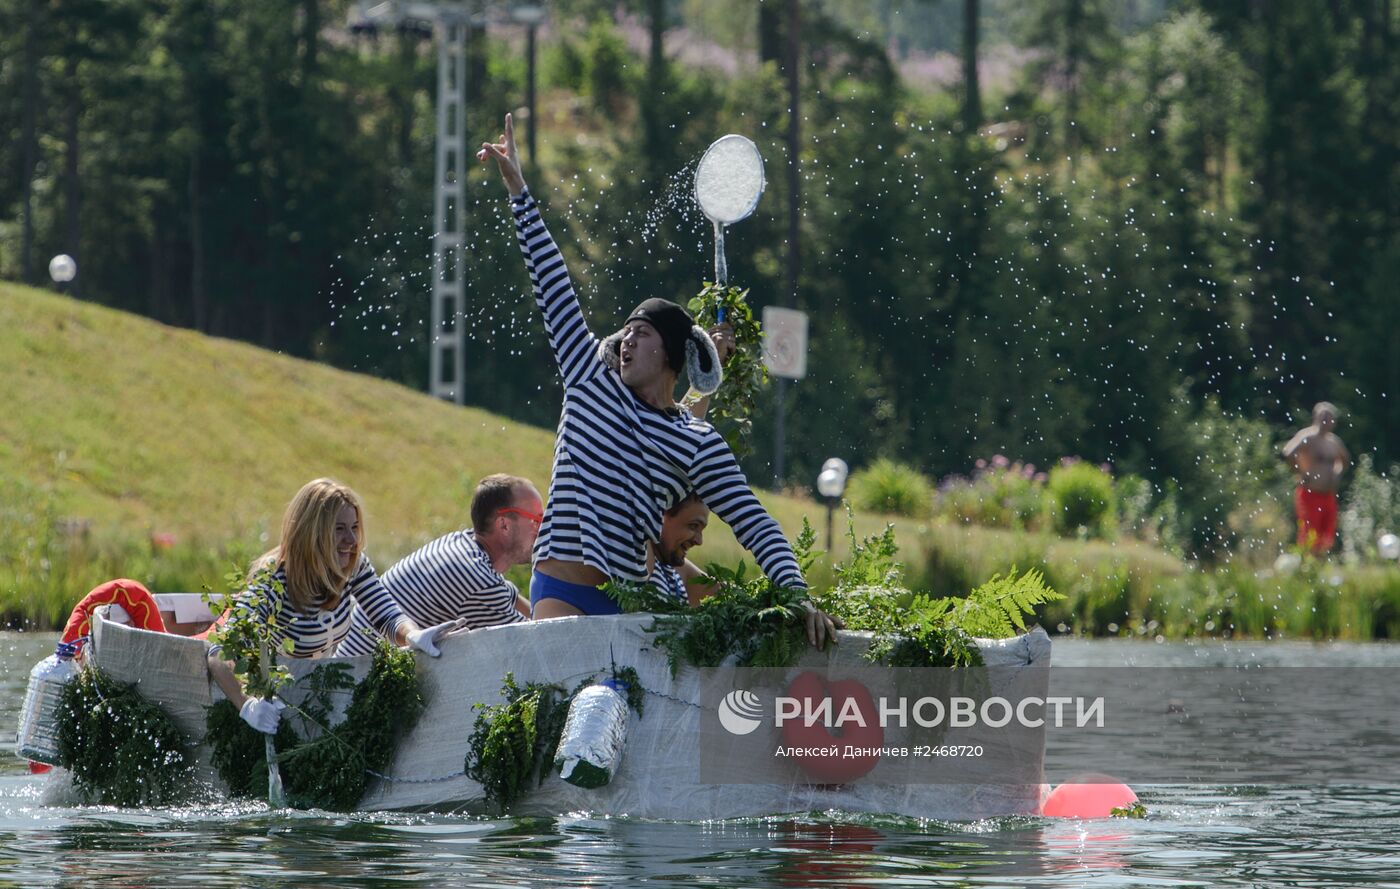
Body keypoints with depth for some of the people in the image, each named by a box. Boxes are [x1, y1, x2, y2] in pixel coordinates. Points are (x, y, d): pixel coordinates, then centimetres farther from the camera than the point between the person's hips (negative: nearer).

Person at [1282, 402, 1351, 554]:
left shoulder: (1333, 441, 14)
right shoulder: (1308, 436, -11)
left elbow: (1345, 459, 34)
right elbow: (1288, 453, -29)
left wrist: (1338, 472, 15)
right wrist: (1301, 473, -21)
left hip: (1328, 495, 8)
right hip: (1310, 494, -8)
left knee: (1327, 541, 6)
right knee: (1309, 538, -10)